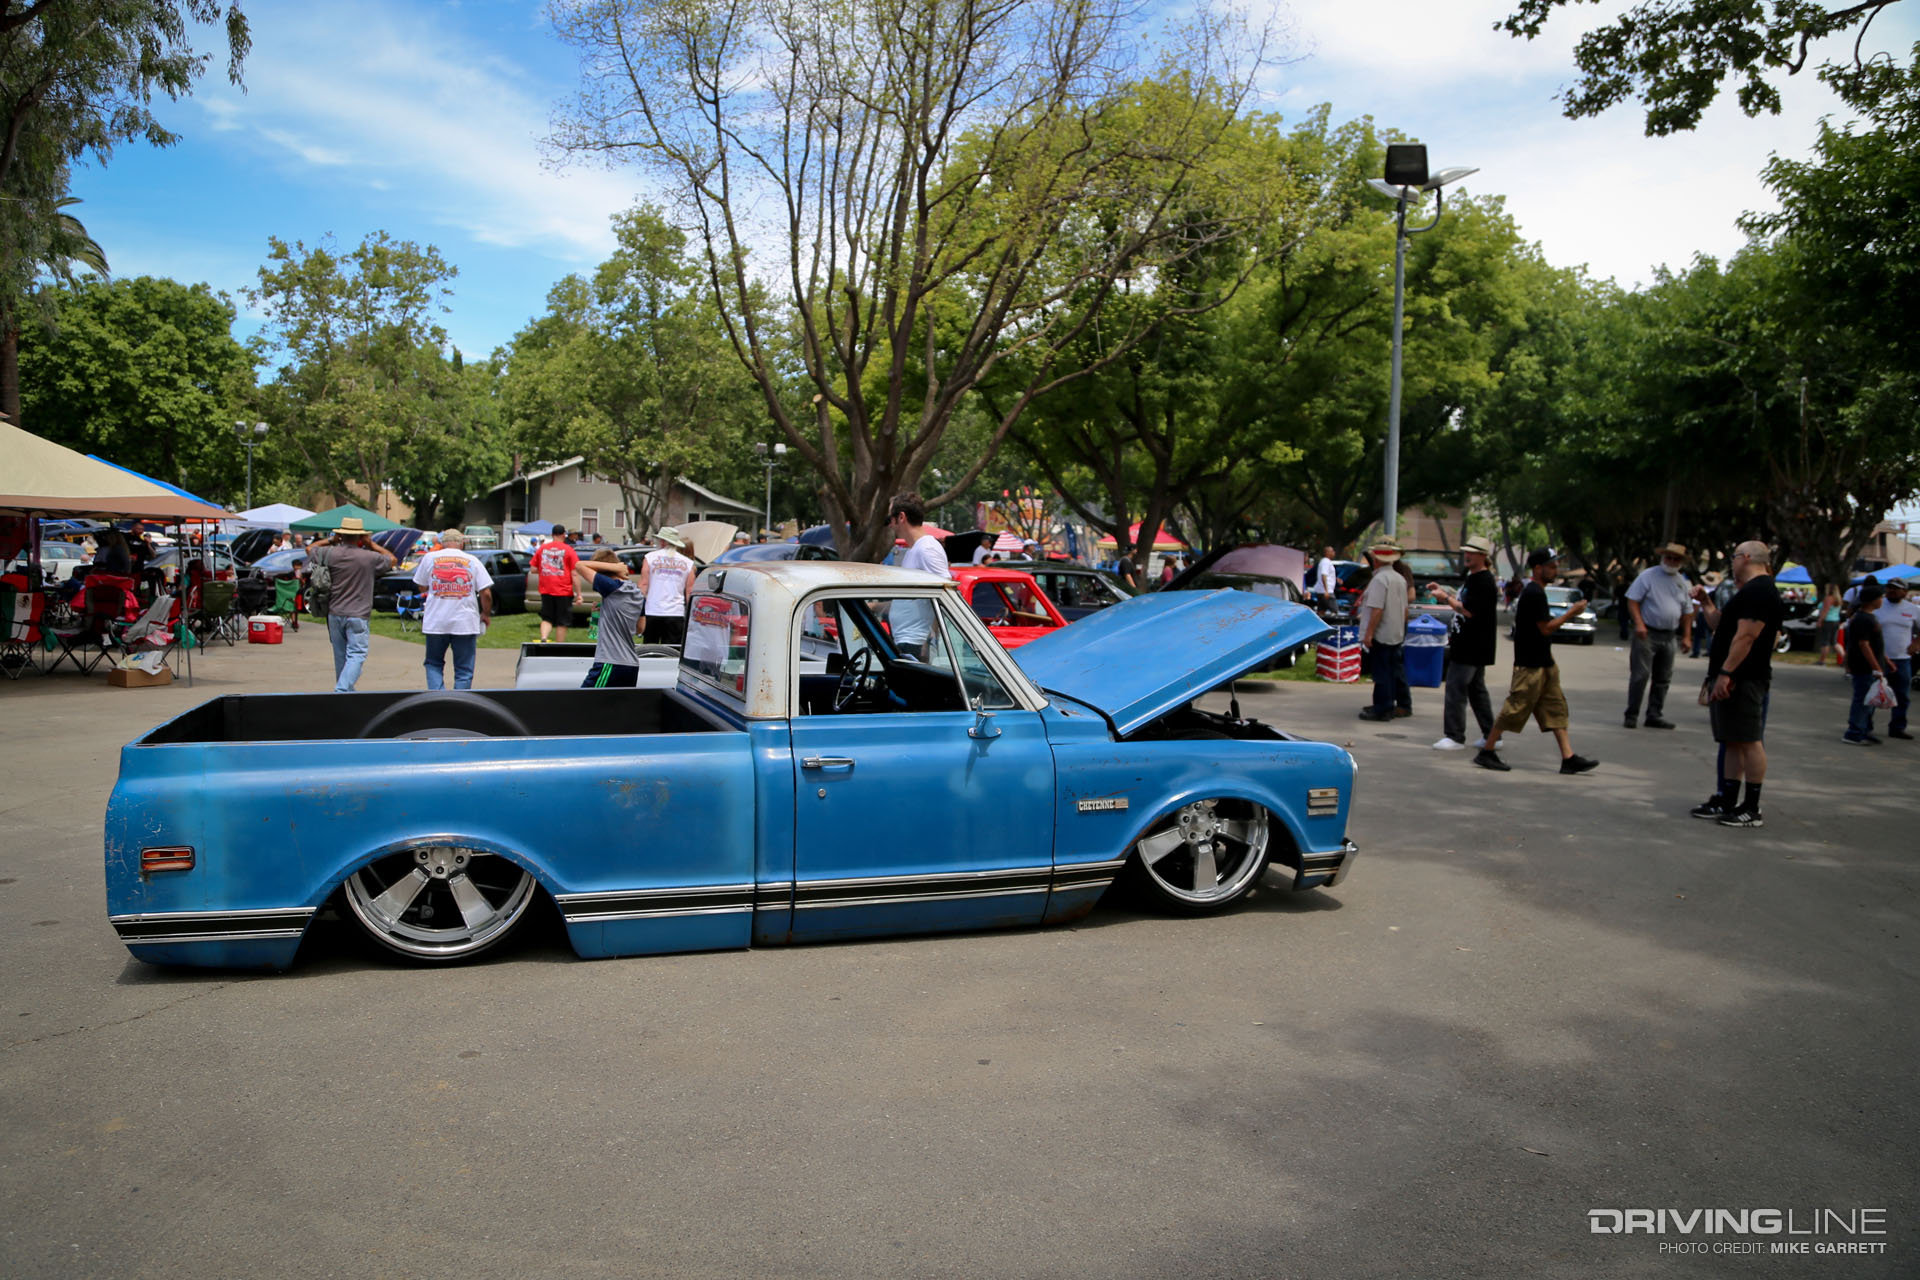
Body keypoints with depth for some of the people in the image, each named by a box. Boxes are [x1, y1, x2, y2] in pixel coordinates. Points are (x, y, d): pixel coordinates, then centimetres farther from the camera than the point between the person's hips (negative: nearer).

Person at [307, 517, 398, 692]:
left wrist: (331, 540, 19)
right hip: (358, 615, -4)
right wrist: (370, 544, 8)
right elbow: (392, 560, 8)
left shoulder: (330, 553, -3)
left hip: (335, 614, 4)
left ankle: (346, 691, 27)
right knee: (356, 655, -5)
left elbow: (310, 549, 17)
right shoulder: (369, 557, -11)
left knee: (341, 656, 16)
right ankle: (342, 690, -21)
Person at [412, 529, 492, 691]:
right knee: (464, 670, 7)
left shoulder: (430, 558, 4)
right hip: (465, 623, -1)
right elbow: (486, 593, -2)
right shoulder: (472, 561, 2)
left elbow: (422, 587, 11)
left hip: (435, 622, 1)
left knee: (434, 664, 16)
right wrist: (486, 614, 12)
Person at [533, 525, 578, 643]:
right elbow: (574, 574, -8)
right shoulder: (568, 550, -5)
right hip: (563, 592, -3)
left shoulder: (542, 548, 5)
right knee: (562, 622, 6)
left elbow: (533, 569, 7)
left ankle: (543, 638, -11)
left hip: (545, 590, 3)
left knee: (546, 619, 12)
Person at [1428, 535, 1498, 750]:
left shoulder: (1483, 581, -16)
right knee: (1477, 690, 15)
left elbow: (1469, 611, -22)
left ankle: (1454, 737, -7)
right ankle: (1491, 736, 21)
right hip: (1473, 647, 11)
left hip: (1472, 648, -11)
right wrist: (1444, 592, 13)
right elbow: (1463, 602, 24)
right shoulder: (1474, 578, 16)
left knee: (1456, 689, -9)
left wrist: (1446, 598, -14)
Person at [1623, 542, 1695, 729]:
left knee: (1663, 678, 8)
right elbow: (1632, 600, -9)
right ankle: (1632, 715, -3)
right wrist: (1639, 624, -20)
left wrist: (1686, 636, 12)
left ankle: (1654, 715, 16)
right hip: (1647, 634, -6)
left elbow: (1687, 612, 18)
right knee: (1641, 675, -9)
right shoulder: (1648, 575, -4)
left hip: (1669, 636, 6)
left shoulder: (1681, 582, 13)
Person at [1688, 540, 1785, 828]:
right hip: (1733, 678, 11)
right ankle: (1728, 801, 18)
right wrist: (1706, 603, 19)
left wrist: (1725, 672, -25)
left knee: (1748, 741, -7)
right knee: (1733, 741, 12)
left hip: (1743, 678, -11)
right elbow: (1721, 626, 28)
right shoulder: (1747, 591, 21)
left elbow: (1746, 635, -22)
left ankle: (1752, 809, -5)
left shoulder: (1759, 591, -14)